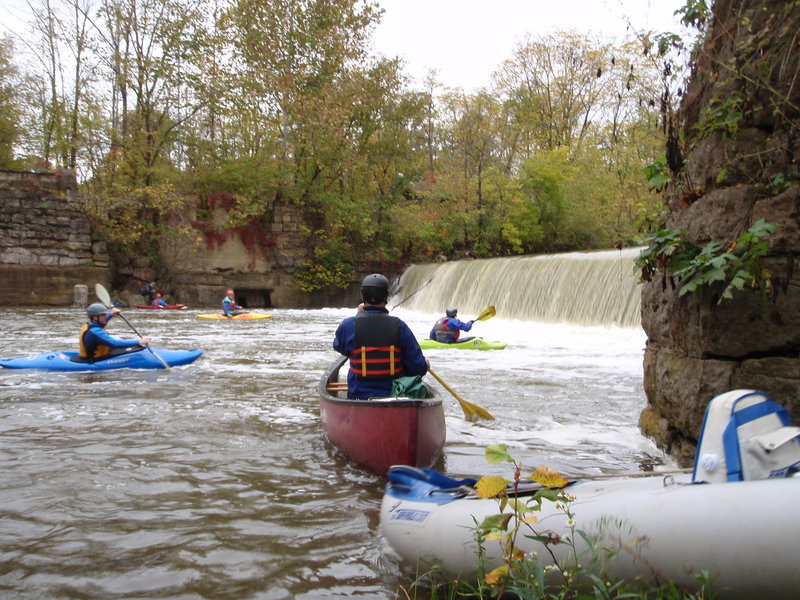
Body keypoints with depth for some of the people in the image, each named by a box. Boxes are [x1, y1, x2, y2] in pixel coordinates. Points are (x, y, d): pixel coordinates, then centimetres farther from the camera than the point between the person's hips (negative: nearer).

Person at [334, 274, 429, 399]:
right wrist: (425, 364, 16)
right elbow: (419, 369, -10)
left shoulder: (348, 325, -12)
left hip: (359, 397, 0)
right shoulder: (399, 326, -12)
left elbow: (338, 346, 14)